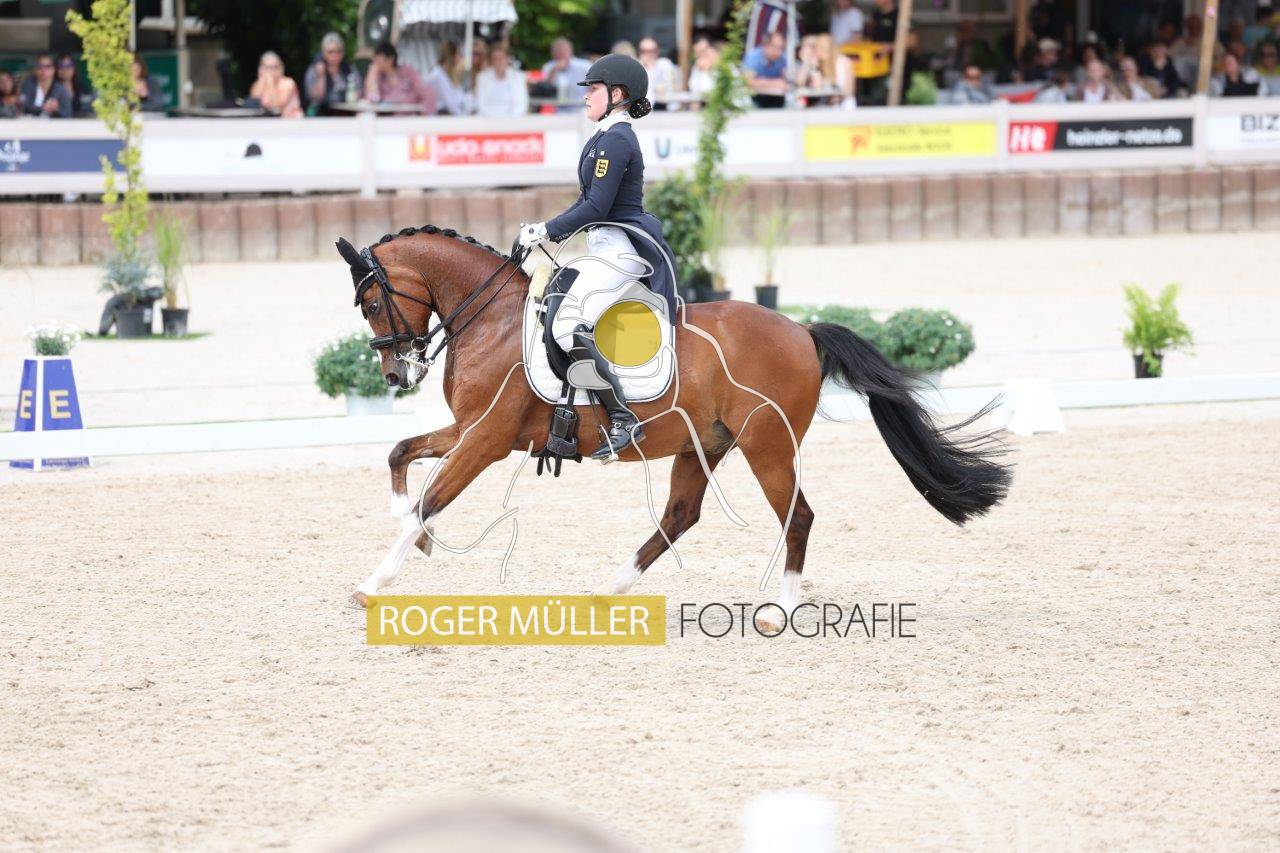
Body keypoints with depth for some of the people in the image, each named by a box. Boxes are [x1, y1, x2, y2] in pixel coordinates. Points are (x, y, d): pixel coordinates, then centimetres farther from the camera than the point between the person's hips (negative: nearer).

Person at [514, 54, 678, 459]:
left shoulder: (616, 140, -14)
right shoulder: (608, 137, 18)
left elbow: (596, 207, -20)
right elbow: (589, 201, 21)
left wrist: (546, 231, -13)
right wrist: (547, 230, 13)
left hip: (619, 250, -11)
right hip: (609, 248, 11)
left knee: (568, 326, -23)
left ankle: (623, 421, -24)